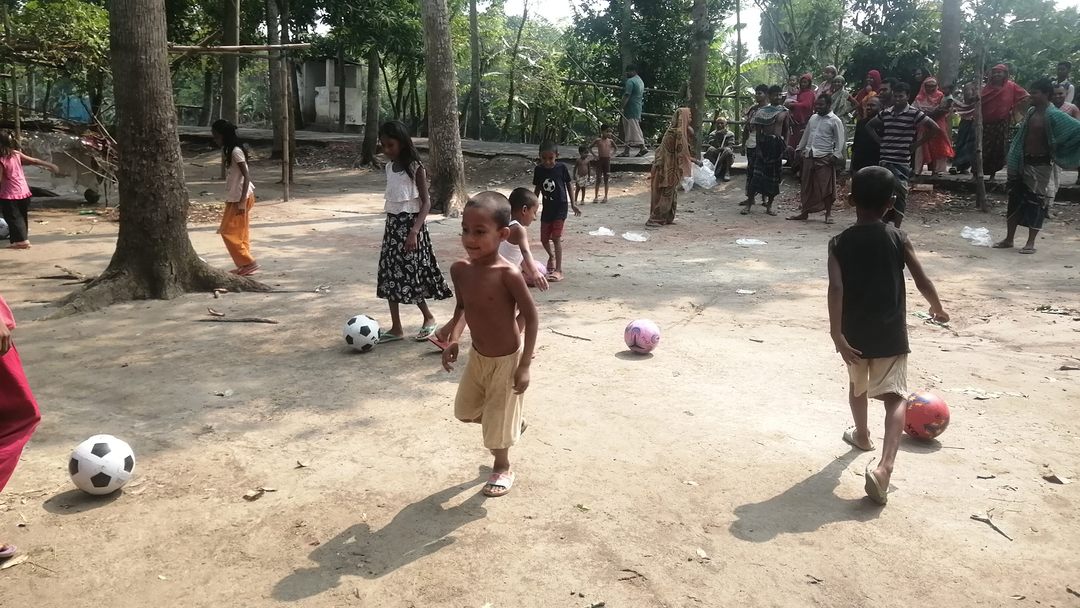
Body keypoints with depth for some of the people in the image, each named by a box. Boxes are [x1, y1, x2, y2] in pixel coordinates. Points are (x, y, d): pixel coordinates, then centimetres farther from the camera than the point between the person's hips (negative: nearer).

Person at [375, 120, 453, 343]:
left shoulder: (416, 168, -11)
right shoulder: (389, 167, 9)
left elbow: (426, 203, -15)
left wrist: (414, 232, -24)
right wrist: (391, 227, 17)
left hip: (410, 225, -7)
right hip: (392, 225, 7)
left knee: (411, 274, -4)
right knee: (390, 275, 5)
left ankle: (429, 318, 18)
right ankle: (396, 328, 12)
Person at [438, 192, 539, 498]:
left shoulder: (508, 274, -29)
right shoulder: (460, 269, -11)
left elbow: (531, 316, -20)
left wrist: (525, 364, -18)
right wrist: (454, 339, -7)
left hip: (507, 359, -6)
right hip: (478, 356, 7)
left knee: (498, 418, 9)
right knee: (465, 410, 22)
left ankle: (502, 469, 38)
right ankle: (515, 421, 49)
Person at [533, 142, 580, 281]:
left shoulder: (561, 168, -10)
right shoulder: (539, 170, -2)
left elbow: (568, 186, 1)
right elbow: (537, 189, 8)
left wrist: (573, 204, 2)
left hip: (560, 207, -4)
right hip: (546, 207, 4)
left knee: (556, 237, -10)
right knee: (544, 238, 10)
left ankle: (558, 270, -7)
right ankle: (551, 256, 42)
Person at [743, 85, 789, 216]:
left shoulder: (785, 112, 8)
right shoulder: (762, 111, 2)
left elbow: (785, 130, 12)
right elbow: (758, 128, -1)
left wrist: (784, 144, 7)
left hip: (777, 144, 2)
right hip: (764, 143, -2)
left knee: (774, 176, 5)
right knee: (758, 173, -8)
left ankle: (769, 205, 13)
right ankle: (749, 203, -5)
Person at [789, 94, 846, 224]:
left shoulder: (835, 121, -3)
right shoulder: (813, 118, 15)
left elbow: (840, 140, -5)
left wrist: (835, 155, -14)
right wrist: (799, 149, 19)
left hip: (824, 158, -6)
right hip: (809, 156, 6)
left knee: (826, 187, -4)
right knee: (807, 186, 9)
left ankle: (828, 214, 5)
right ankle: (804, 212, 16)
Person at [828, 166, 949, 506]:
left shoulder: (839, 243, -5)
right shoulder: (898, 239, -3)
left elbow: (836, 289, -17)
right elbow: (922, 281, -2)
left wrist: (836, 334, -20)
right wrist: (938, 309, 17)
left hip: (854, 334, 2)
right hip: (891, 335, -1)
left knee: (857, 386, 27)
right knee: (895, 397, -3)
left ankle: (862, 435, 50)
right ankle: (884, 466, -23)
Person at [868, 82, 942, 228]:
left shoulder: (914, 113, -5)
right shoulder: (885, 113, 9)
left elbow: (935, 128, -6)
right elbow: (870, 125, 26)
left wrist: (917, 144, -5)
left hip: (902, 162, -4)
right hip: (884, 160, 5)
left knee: (899, 193, -7)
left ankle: (896, 228, -2)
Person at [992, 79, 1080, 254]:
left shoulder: (1053, 115, -14)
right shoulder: (1031, 112, 8)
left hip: (1041, 165, -7)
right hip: (1024, 163, 7)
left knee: (1036, 203, -2)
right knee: (1015, 199, 8)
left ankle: (1031, 243, 5)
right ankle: (1009, 239, 17)